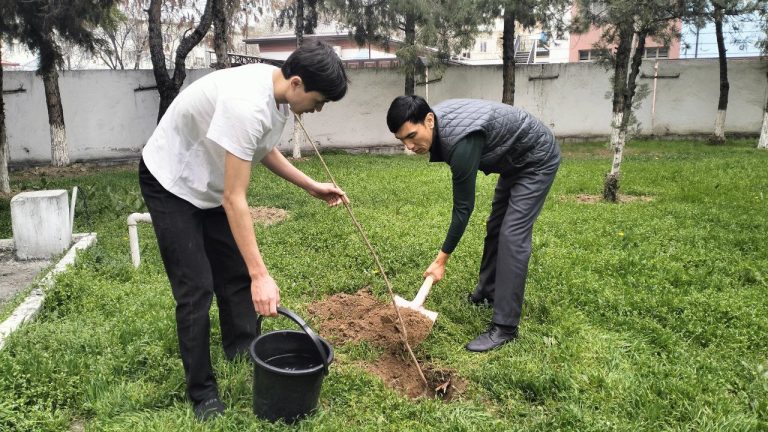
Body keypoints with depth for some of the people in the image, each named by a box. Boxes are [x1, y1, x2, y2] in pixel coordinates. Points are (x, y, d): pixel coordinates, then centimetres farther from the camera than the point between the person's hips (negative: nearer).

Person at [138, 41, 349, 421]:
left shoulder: (278, 94, -9)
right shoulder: (247, 104, -37)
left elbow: (263, 149, 10)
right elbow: (234, 199, -36)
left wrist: (311, 186, 5)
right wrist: (261, 275, -36)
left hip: (210, 182, 9)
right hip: (170, 183, -8)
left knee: (236, 272, 10)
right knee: (197, 288, -7)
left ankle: (244, 357, 27)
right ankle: (202, 393, 8)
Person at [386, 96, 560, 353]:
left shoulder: (462, 141, -37)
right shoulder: (437, 124, -11)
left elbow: (463, 207, -27)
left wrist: (442, 259, -19)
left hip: (537, 159, -9)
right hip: (514, 159, 9)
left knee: (512, 235, -16)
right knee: (495, 226, 15)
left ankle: (505, 327, -12)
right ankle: (489, 292, 30)